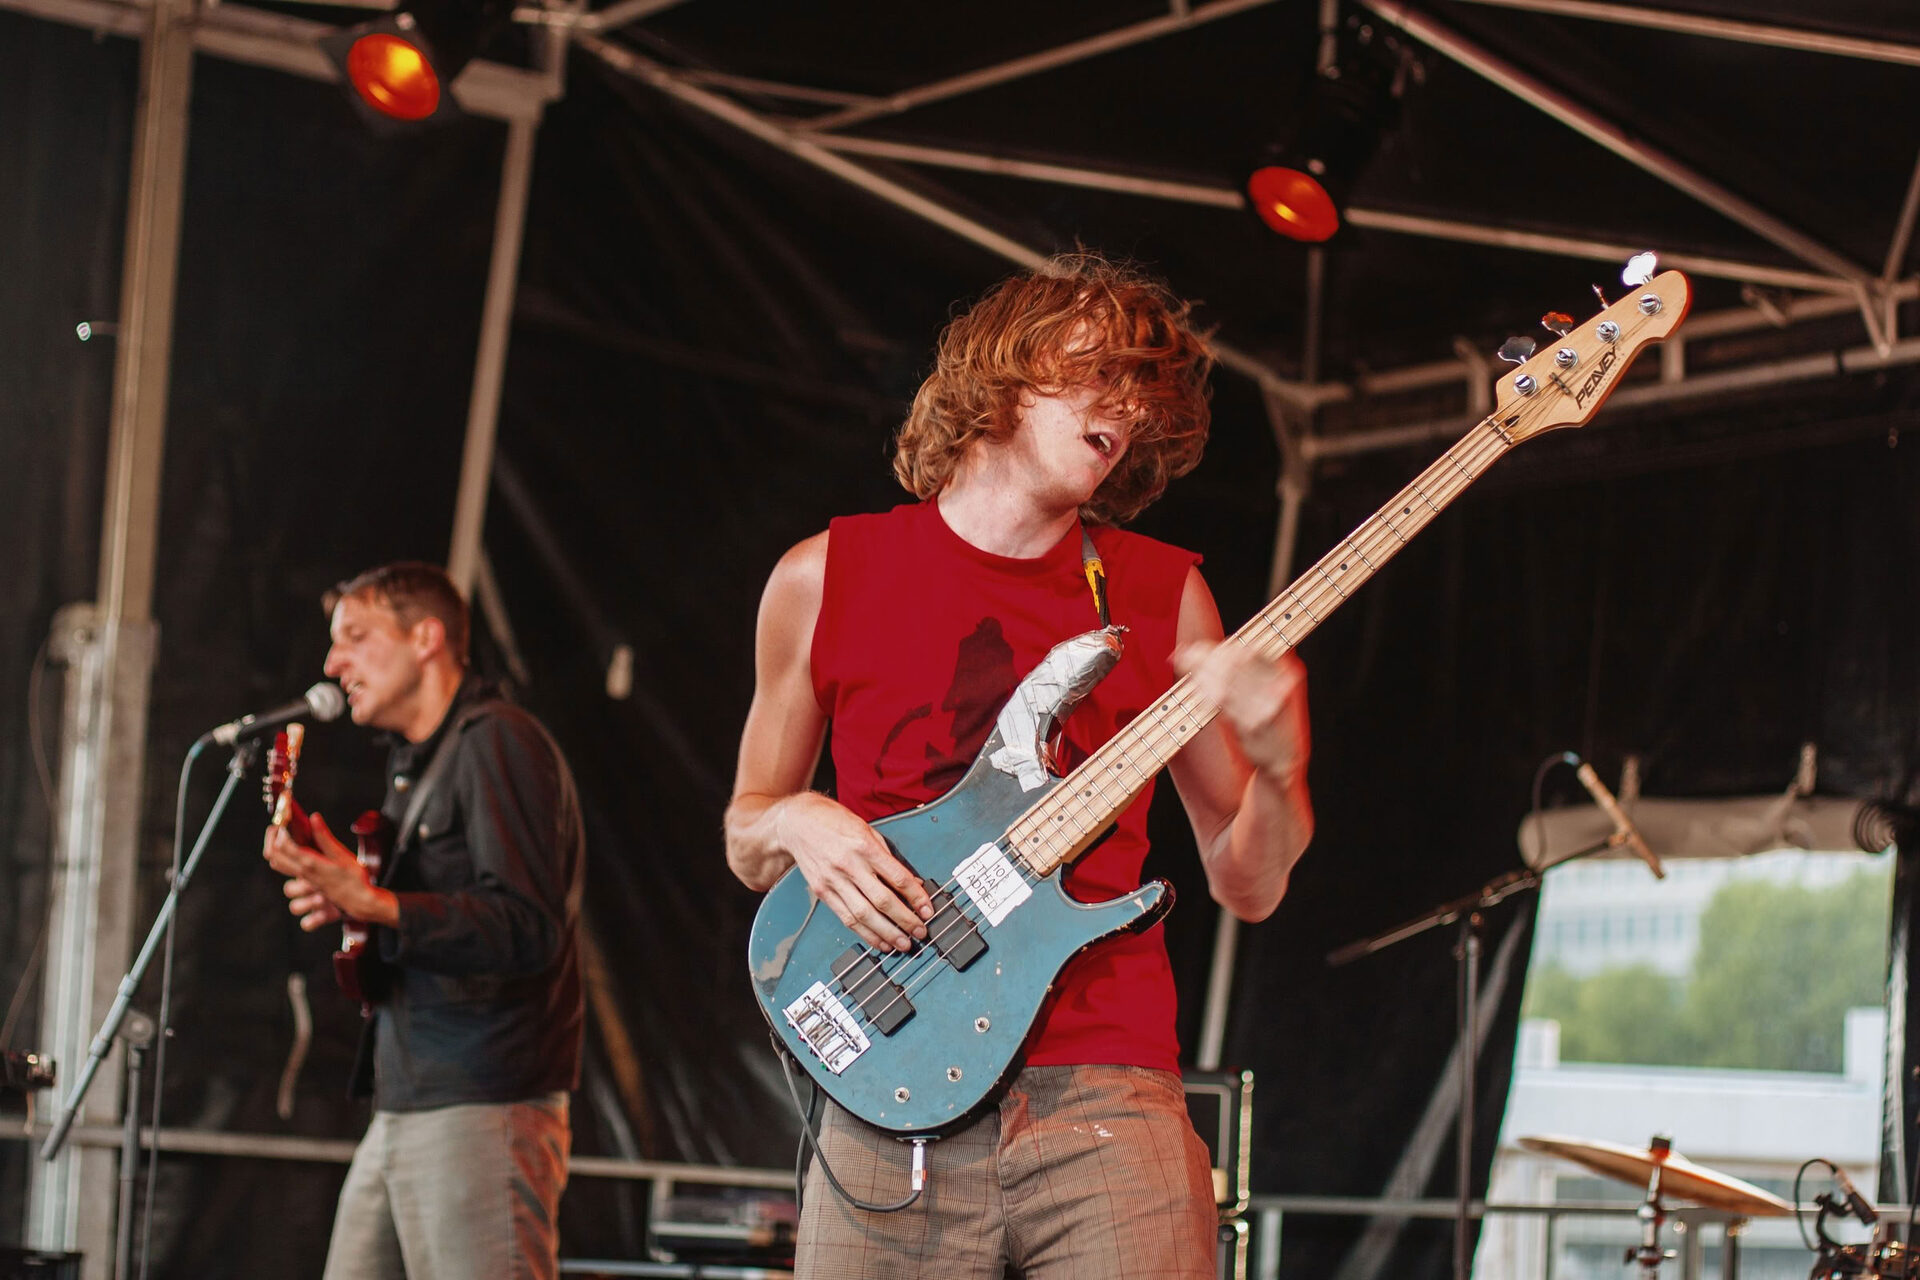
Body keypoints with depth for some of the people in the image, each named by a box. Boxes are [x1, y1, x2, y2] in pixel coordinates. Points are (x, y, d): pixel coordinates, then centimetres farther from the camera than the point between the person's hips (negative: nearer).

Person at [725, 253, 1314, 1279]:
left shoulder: (1165, 595, 8)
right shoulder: (826, 578, 7)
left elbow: (1246, 886, 11)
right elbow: (745, 837, 18)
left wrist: (1278, 770, -9)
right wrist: (797, 824, -5)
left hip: (1107, 1101, 0)